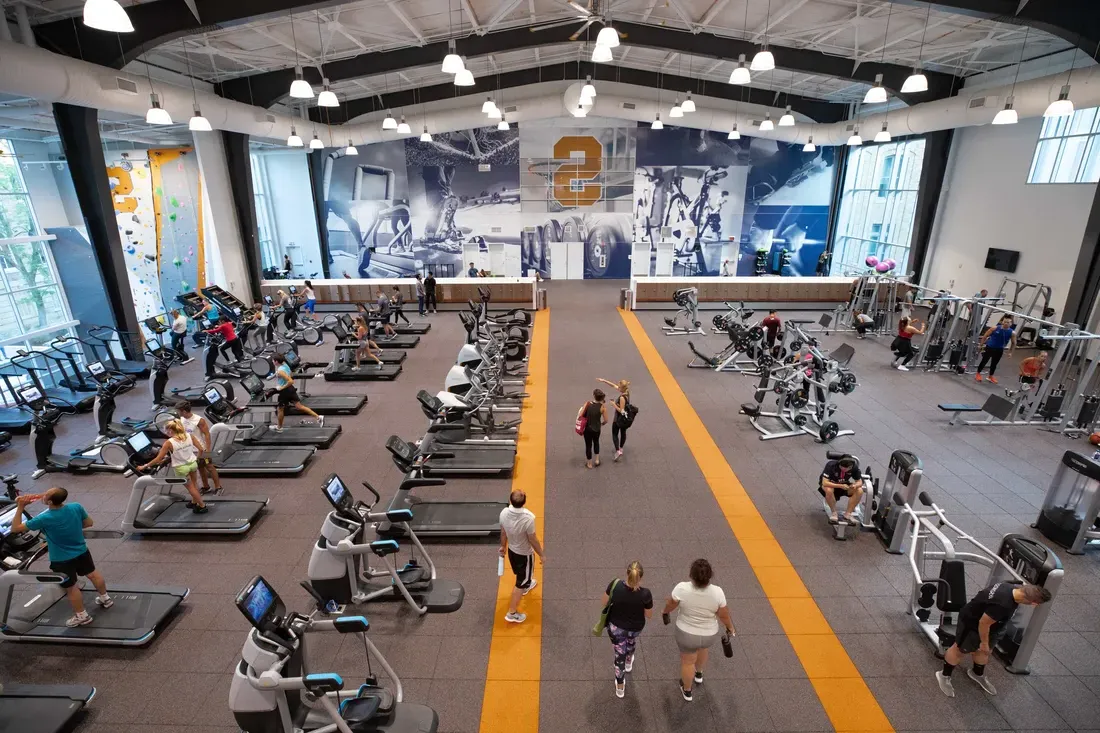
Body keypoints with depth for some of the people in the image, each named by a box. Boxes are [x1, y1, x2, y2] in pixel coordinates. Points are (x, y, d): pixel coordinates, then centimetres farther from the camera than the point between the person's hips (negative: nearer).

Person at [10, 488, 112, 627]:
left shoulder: (44, 519, -31)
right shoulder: (76, 507, -18)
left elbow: (15, 528, -18)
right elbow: (89, 523, -2)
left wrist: (20, 507, -18)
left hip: (62, 560, -5)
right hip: (81, 551, 5)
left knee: (70, 588, 15)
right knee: (92, 574, 27)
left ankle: (82, 616, 32)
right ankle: (105, 598, 46)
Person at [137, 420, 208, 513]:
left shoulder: (169, 443, -19)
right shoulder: (190, 436, -9)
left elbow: (158, 459, -14)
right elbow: (201, 449, -5)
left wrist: (144, 466, -3)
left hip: (181, 468, -4)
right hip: (193, 463, 4)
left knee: (190, 487, 15)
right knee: (194, 483, 27)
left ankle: (202, 506, 23)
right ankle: (194, 502, 43)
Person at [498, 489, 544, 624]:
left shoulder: (504, 513, -22)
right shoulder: (528, 518, -37)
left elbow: (503, 533, -3)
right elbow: (533, 540, -23)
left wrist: (503, 546, 15)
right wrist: (542, 555, -6)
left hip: (511, 549, 5)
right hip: (525, 553, -5)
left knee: (521, 574, 34)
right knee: (521, 582, 15)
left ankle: (526, 585, 64)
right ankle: (512, 613, 26)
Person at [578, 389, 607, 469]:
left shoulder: (588, 403, -14)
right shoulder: (603, 406, -14)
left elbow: (580, 416, -15)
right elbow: (605, 420, -10)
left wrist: (578, 418, 7)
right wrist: (602, 423, 11)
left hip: (587, 428, 0)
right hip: (596, 429, 0)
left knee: (588, 445, 17)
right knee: (596, 442, 31)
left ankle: (589, 464, 32)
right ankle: (597, 460, 36)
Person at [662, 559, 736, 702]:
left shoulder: (682, 588, -28)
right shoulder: (717, 592, -25)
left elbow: (670, 604, -10)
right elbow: (724, 615, -10)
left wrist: (665, 612, 11)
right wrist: (730, 628, 10)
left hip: (686, 634, -2)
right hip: (710, 634, 2)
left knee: (688, 661, 23)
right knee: (703, 649, 35)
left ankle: (687, 691, 44)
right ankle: (698, 675, 57)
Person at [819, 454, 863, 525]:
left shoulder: (854, 467, -20)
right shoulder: (831, 465, -31)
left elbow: (859, 482, -11)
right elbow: (825, 483, -37)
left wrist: (855, 485, -34)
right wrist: (841, 486, -48)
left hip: (844, 485, 4)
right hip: (830, 484, -4)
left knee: (859, 491, -23)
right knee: (829, 490, -38)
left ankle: (848, 514, -11)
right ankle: (833, 512, -15)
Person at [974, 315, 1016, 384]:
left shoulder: (1012, 333, -11)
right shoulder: (994, 328, -17)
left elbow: (1013, 343, 3)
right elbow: (985, 336, -6)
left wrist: (1010, 351, 7)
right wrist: (982, 345, -2)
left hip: (999, 350, 2)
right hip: (989, 347, -2)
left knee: (994, 363, 14)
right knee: (984, 361, 6)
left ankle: (991, 376, 31)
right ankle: (978, 373, 24)